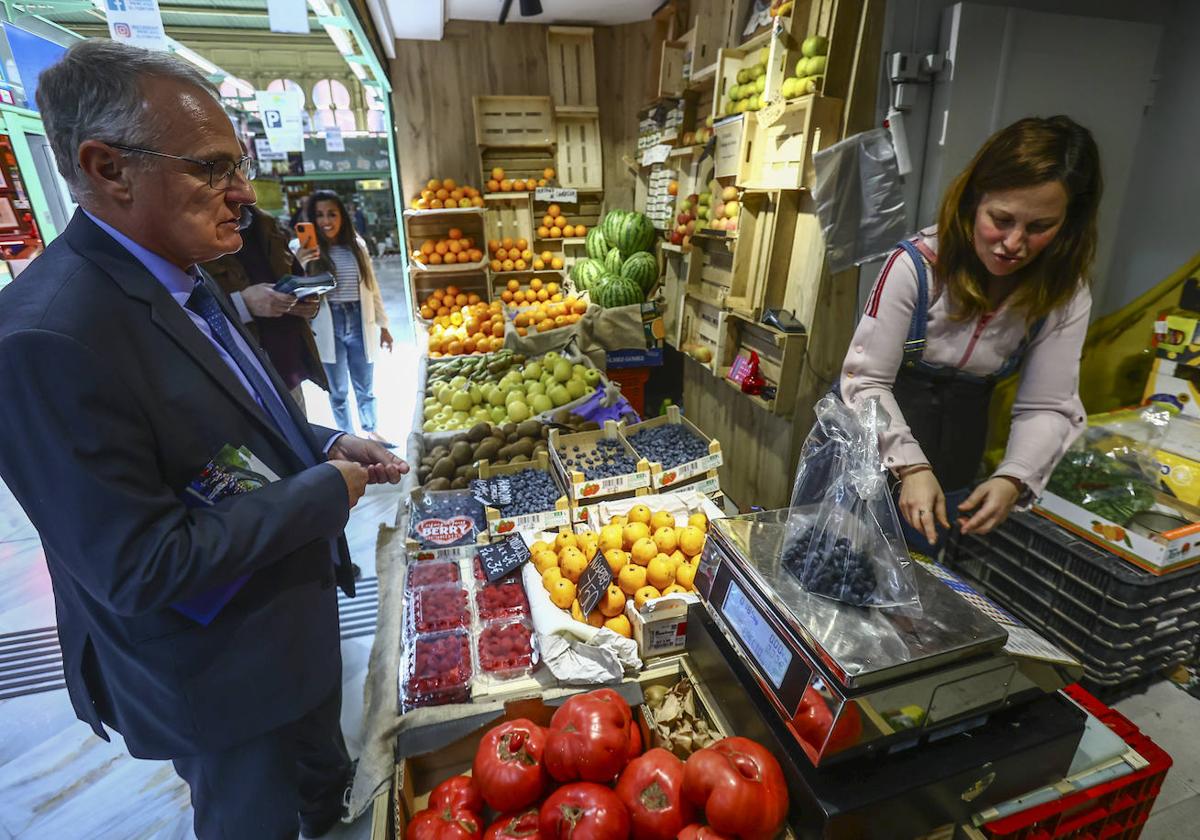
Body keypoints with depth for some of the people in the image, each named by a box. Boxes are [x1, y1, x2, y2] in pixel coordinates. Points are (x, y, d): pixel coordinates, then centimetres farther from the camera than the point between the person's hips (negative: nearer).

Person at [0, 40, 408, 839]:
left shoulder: (185, 280, -2)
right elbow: (142, 568, -29)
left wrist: (330, 445, -5)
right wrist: (327, 490, -23)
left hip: (293, 608, 8)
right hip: (222, 680, -8)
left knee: (323, 770, 34)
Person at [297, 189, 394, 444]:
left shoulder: (357, 245, 2)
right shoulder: (306, 250, -7)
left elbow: (372, 287, 9)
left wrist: (383, 325, 11)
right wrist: (299, 264, -39)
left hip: (360, 323, 2)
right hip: (328, 327, -2)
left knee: (365, 387, 16)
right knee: (338, 390, 12)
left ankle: (370, 431, 36)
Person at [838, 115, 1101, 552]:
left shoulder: (1066, 295, -9)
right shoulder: (915, 264, -22)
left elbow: (1046, 407, -7)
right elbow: (867, 380, -21)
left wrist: (1013, 479, -25)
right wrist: (911, 466, -30)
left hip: (959, 431, 3)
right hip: (874, 430, -3)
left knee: (921, 550, 17)